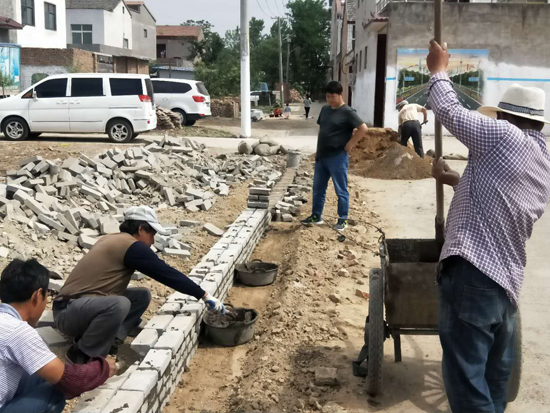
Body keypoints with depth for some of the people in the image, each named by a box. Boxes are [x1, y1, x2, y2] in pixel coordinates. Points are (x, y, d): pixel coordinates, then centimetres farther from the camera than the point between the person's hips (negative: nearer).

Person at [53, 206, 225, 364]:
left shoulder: (112, 240, 13)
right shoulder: (131, 245, -15)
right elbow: (167, 273, -14)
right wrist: (204, 295, -8)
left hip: (88, 304, 9)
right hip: (69, 312, -9)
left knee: (142, 296, 7)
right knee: (119, 304, -36)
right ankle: (83, 354, -14)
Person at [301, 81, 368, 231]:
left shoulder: (347, 112, -11)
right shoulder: (325, 110, 11)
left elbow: (363, 129, -15)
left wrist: (349, 145, -14)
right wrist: (318, 150, 15)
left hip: (337, 157, -7)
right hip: (321, 156, 7)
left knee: (341, 190, 2)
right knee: (318, 188, 14)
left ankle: (343, 220, 12)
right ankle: (316, 216, 26)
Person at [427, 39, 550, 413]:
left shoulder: (505, 137, -8)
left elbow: (448, 110, -1)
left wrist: (439, 69, 15)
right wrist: (456, 181, 34)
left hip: (471, 273, -9)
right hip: (507, 283, 10)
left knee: (466, 378, -4)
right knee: (494, 379, 20)